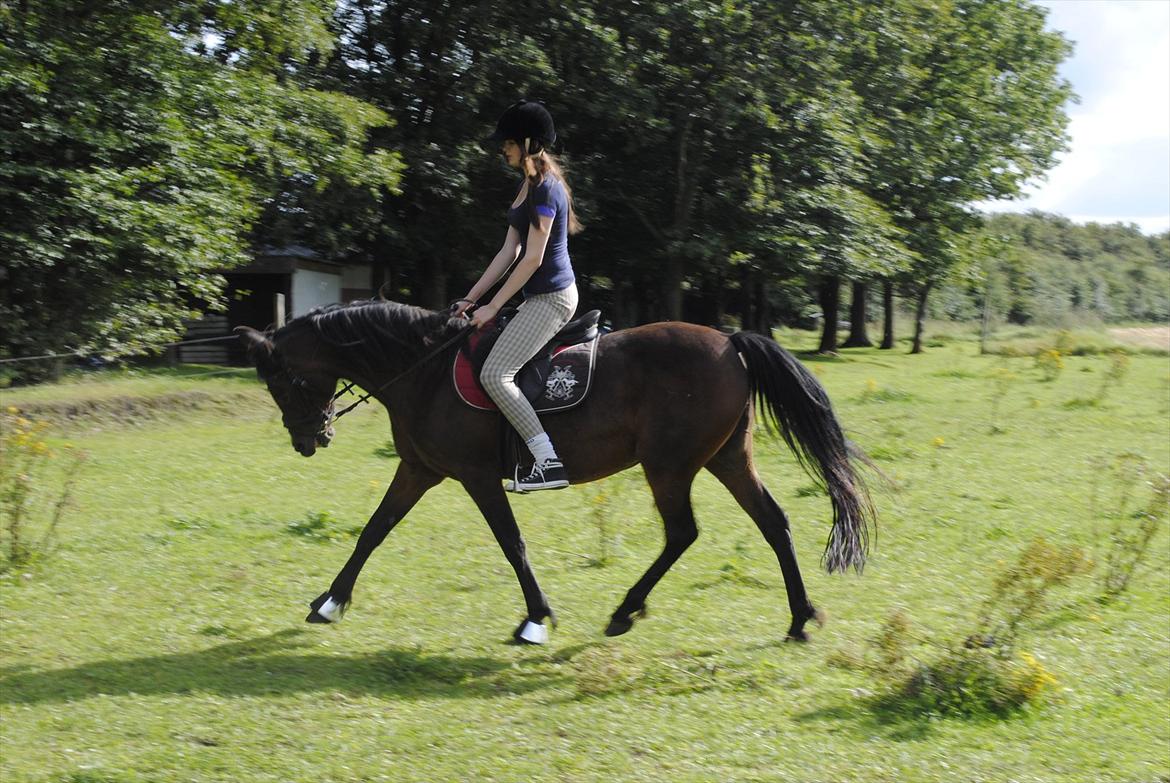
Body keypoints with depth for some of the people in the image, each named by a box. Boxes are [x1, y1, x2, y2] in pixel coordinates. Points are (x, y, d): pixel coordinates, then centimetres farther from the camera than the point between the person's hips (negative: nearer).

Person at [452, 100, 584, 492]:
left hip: (552, 298, -11)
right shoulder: (528, 185, 15)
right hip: (541, 298, 11)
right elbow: (509, 252, 15)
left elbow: (532, 258, -19)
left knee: (494, 374, -19)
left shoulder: (546, 189, -16)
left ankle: (549, 463, -19)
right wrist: (471, 298, 11)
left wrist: (493, 306, -16)